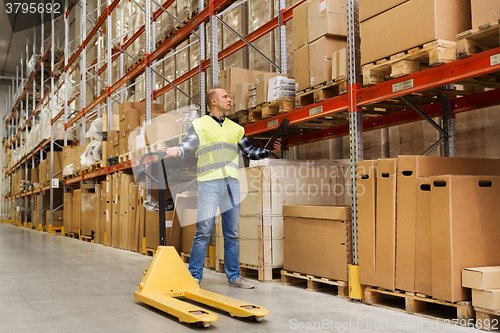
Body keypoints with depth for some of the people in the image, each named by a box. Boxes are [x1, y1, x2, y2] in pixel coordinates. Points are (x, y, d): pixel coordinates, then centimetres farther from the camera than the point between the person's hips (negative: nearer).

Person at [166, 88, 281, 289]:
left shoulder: (235, 128, 21)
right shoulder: (199, 125, 8)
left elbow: (250, 152, 24)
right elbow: (185, 147, -1)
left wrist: (269, 151, 9)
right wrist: (173, 151, -22)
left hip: (232, 183, 5)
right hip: (209, 183, -4)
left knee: (232, 233, 7)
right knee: (204, 231, -8)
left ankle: (234, 276, 14)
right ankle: (194, 276, 1)